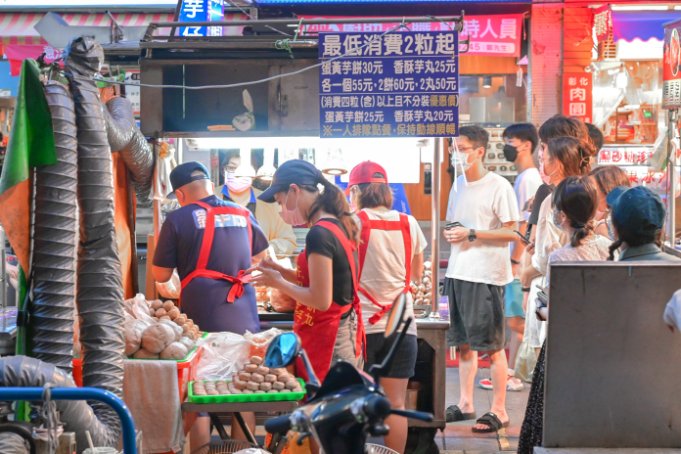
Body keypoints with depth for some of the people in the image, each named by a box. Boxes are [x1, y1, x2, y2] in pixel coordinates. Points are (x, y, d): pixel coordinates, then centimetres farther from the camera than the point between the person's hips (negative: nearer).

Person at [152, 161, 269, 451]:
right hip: (244, 318, 4)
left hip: (202, 319, -4)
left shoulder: (178, 219, -5)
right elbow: (260, 257, 25)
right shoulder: (243, 215, 9)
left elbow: (160, 275, -2)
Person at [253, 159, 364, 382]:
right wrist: (283, 272, 10)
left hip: (326, 343, -9)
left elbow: (321, 300, -20)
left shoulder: (319, 234, -19)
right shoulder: (339, 226, 9)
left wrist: (278, 283, -7)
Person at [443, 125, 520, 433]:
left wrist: (471, 234, -16)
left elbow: (512, 232, -12)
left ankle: (499, 410, 4)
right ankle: (465, 404, 22)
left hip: (486, 275, -7)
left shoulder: (498, 187, -9)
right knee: (464, 342, 12)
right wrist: (450, 233, 2)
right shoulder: (458, 185, 14)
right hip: (458, 272, 7)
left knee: (492, 345, -2)